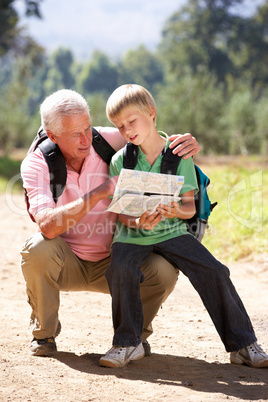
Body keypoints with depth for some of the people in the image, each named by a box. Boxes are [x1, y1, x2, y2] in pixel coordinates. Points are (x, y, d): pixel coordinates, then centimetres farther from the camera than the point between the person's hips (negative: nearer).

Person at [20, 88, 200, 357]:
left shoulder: (107, 141, -11)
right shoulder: (36, 164, -18)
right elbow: (48, 226, -34)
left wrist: (188, 142, -21)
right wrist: (97, 194, -38)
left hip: (111, 264, 2)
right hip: (66, 264, -2)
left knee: (163, 271, -26)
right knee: (37, 248, -35)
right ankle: (44, 330, -7)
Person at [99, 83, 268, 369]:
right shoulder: (120, 160, 0)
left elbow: (190, 206, -1)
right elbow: (119, 212, -1)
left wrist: (177, 211, -24)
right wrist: (137, 221, -23)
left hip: (172, 231, 0)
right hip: (132, 234, 0)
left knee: (214, 272, -16)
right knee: (120, 269, -30)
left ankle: (243, 345, -4)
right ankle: (127, 343, -10)